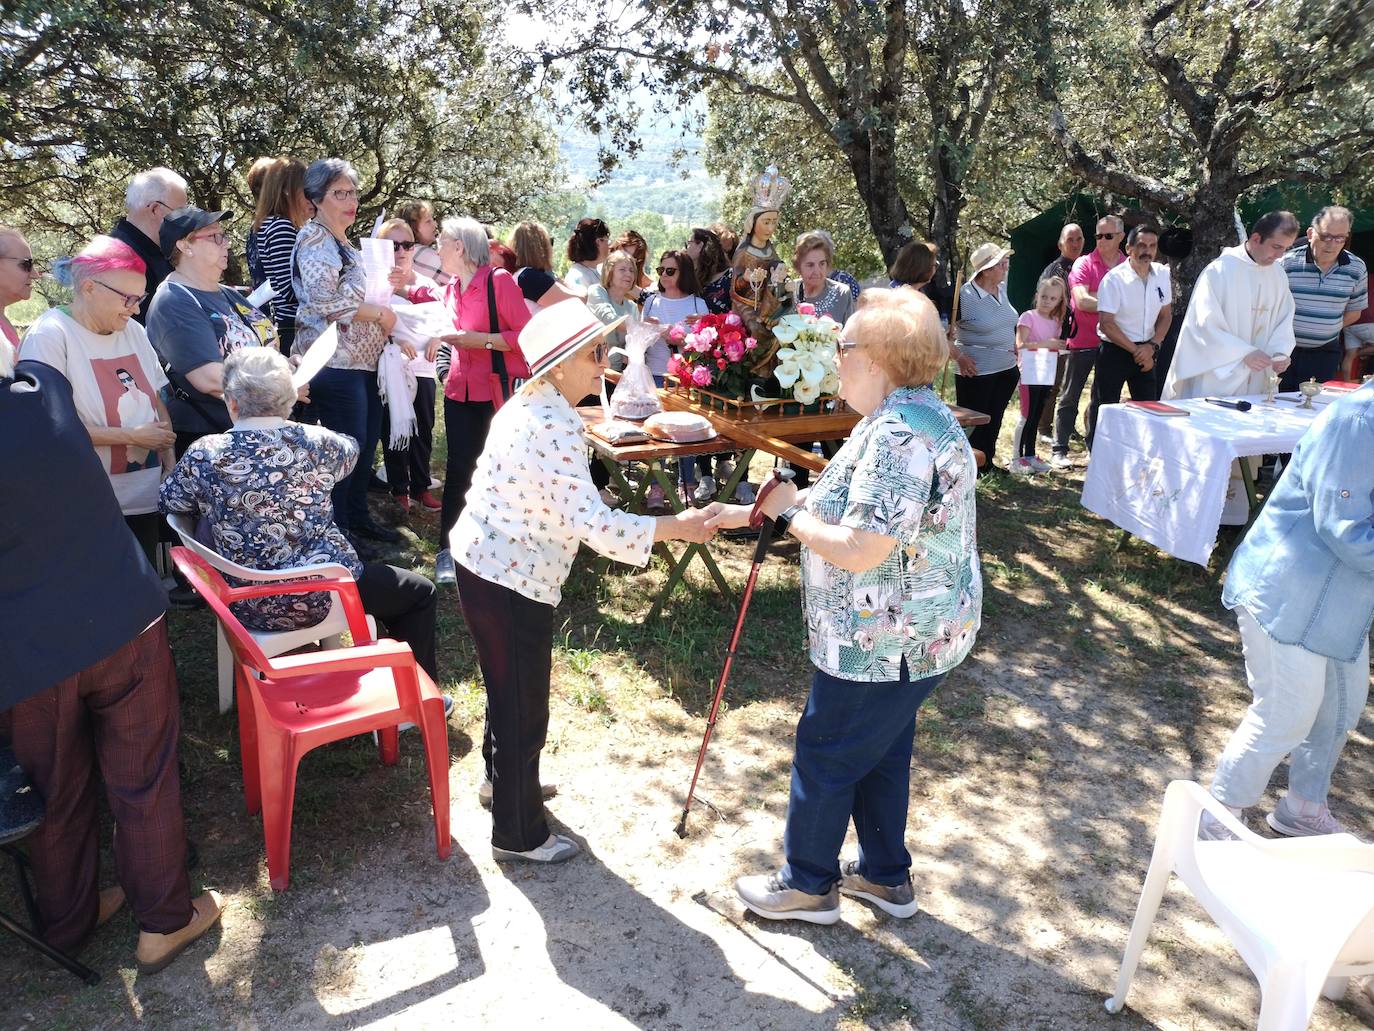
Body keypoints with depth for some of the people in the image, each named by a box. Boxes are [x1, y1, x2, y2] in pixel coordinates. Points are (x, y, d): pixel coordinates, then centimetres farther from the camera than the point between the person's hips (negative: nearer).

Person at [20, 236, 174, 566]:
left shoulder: (132, 331, 7)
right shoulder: (49, 335, -11)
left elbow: (156, 402, 13)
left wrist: (172, 470, 3)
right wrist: (131, 436, -16)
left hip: (145, 499, 6)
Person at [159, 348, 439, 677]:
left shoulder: (204, 455, -11)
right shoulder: (316, 442, -12)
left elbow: (167, 501, 8)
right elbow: (349, 450, 12)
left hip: (247, 606, 4)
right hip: (320, 597, -4)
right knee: (420, 592, 17)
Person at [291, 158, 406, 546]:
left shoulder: (346, 244, 18)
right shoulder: (314, 239, -10)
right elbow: (325, 301, -21)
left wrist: (393, 333, 13)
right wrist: (380, 314, -13)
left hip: (364, 358, 9)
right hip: (336, 361, -9)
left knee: (367, 441, 14)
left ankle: (358, 517, 28)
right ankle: (335, 529, 9)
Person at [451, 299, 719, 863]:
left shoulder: (532, 403, 5)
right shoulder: (555, 426, -26)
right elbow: (589, 520, -31)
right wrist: (677, 526, -29)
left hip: (482, 561, 10)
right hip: (511, 579, -10)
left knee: (509, 686, 28)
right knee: (524, 708, 5)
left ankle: (504, 776, 50)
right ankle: (519, 834, 22)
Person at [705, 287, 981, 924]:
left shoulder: (900, 433, -27)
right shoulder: (909, 416, 8)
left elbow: (859, 550, -31)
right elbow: (838, 503, 15)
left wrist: (787, 514, -16)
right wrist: (751, 512, 10)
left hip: (887, 643, -10)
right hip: (903, 634, 10)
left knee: (824, 753, 8)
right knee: (880, 751, 23)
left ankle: (809, 884, 29)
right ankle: (887, 875, 41)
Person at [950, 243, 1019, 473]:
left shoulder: (1002, 288, 5)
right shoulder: (965, 296, -19)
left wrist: (1014, 346, 14)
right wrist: (959, 356, -20)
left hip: (1007, 368, 7)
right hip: (977, 372, -7)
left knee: (994, 420, 16)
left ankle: (986, 463, 29)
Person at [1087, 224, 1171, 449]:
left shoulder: (1162, 274, 1)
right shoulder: (1114, 279, -15)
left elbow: (1166, 315, 8)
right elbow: (1106, 323, -18)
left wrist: (1151, 346, -7)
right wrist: (1136, 351, -14)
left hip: (1145, 352, 5)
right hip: (1114, 351, -5)